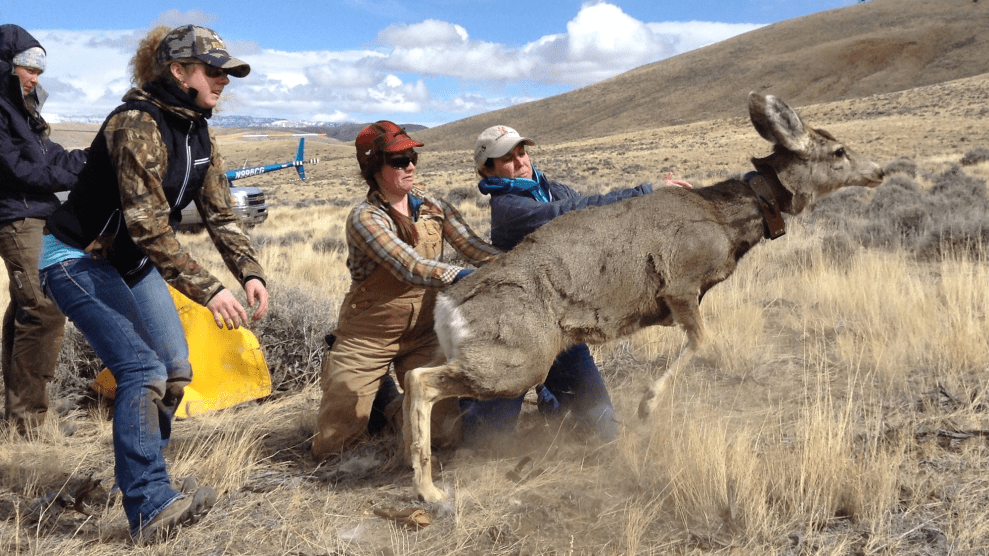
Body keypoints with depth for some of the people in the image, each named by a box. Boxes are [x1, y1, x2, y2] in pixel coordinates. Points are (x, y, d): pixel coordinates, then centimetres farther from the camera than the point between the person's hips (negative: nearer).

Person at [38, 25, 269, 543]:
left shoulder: (199, 134, 2)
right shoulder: (137, 123, -25)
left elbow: (220, 214, 0)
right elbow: (148, 224, -32)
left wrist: (250, 272, -16)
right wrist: (208, 290, -36)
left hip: (132, 262, 9)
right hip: (78, 260, -9)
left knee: (176, 370, 4)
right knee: (143, 369, -21)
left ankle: (136, 474, 21)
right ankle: (150, 507, -20)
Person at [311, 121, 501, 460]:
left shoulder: (432, 207, 0)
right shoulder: (365, 219, -18)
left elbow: (474, 248, -9)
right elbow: (410, 268, -31)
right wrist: (467, 276, -43)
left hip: (422, 335, 4)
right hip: (367, 339, -4)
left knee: (450, 434, -6)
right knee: (329, 447, 1)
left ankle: (397, 410, 26)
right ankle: (375, 394, 31)